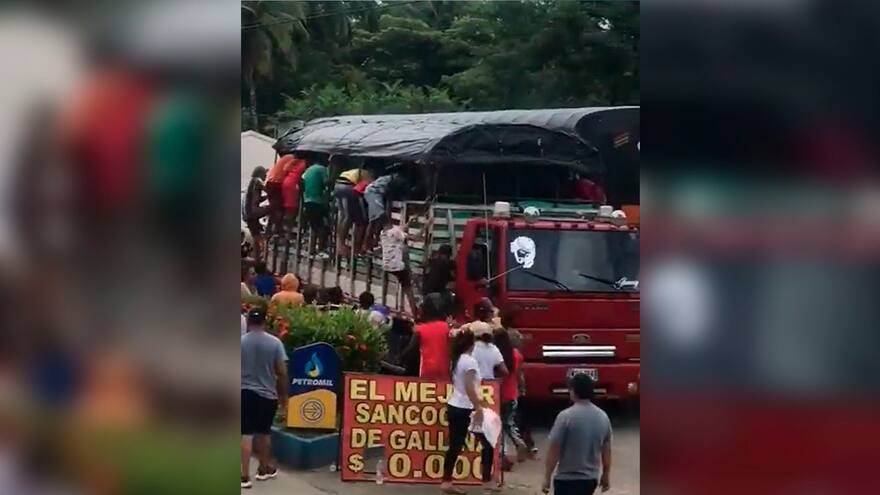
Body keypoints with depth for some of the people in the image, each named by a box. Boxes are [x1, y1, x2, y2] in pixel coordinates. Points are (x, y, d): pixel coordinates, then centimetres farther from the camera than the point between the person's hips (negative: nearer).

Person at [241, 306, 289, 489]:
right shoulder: (275, 342, -6)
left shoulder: (240, 342, -6)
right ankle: (264, 469, 33)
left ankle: (245, 475, -7)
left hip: (244, 392, -1)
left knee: (246, 434, -1)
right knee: (264, 432, 18)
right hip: (267, 393, 1)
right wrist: (283, 395, 8)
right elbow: (282, 372, -5)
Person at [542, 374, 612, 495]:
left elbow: (554, 451, -14)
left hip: (567, 479, -6)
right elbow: (607, 450, 10)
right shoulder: (603, 417, 2)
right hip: (591, 478, 6)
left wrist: (547, 477, -6)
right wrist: (606, 475, 21)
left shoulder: (566, 416, -16)